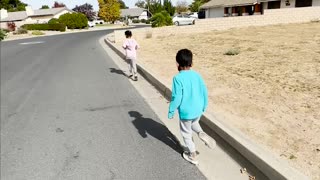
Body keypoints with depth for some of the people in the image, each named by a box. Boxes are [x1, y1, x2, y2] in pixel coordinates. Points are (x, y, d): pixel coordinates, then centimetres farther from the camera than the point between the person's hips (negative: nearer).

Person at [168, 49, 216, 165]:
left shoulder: (178, 78, -19)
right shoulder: (197, 75, -3)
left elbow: (176, 97, -20)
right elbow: (204, 92, 2)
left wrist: (171, 111, -7)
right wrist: (204, 106, 17)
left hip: (186, 112, -5)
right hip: (198, 110, 6)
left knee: (186, 133, 16)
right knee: (194, 123, 35)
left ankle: (192, 156, 28)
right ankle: (202, 134, 8)